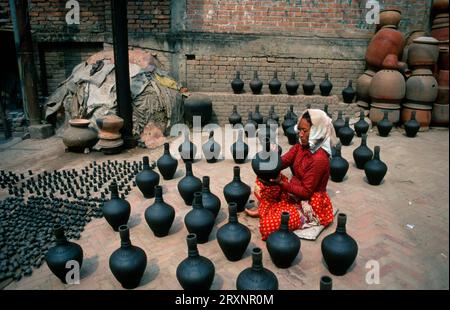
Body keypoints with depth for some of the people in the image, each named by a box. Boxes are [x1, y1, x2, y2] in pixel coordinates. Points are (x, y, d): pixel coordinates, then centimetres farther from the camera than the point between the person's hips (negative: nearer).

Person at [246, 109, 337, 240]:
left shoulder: (319, 159, -27)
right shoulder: (301, 147, -2)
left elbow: (306, 192, -24)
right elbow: (282, 162, -7)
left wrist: (280, 182, -31)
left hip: (310, 204, -8)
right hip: (294, 193, 8)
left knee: (268, 225, -24)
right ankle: (262, 208, 4)